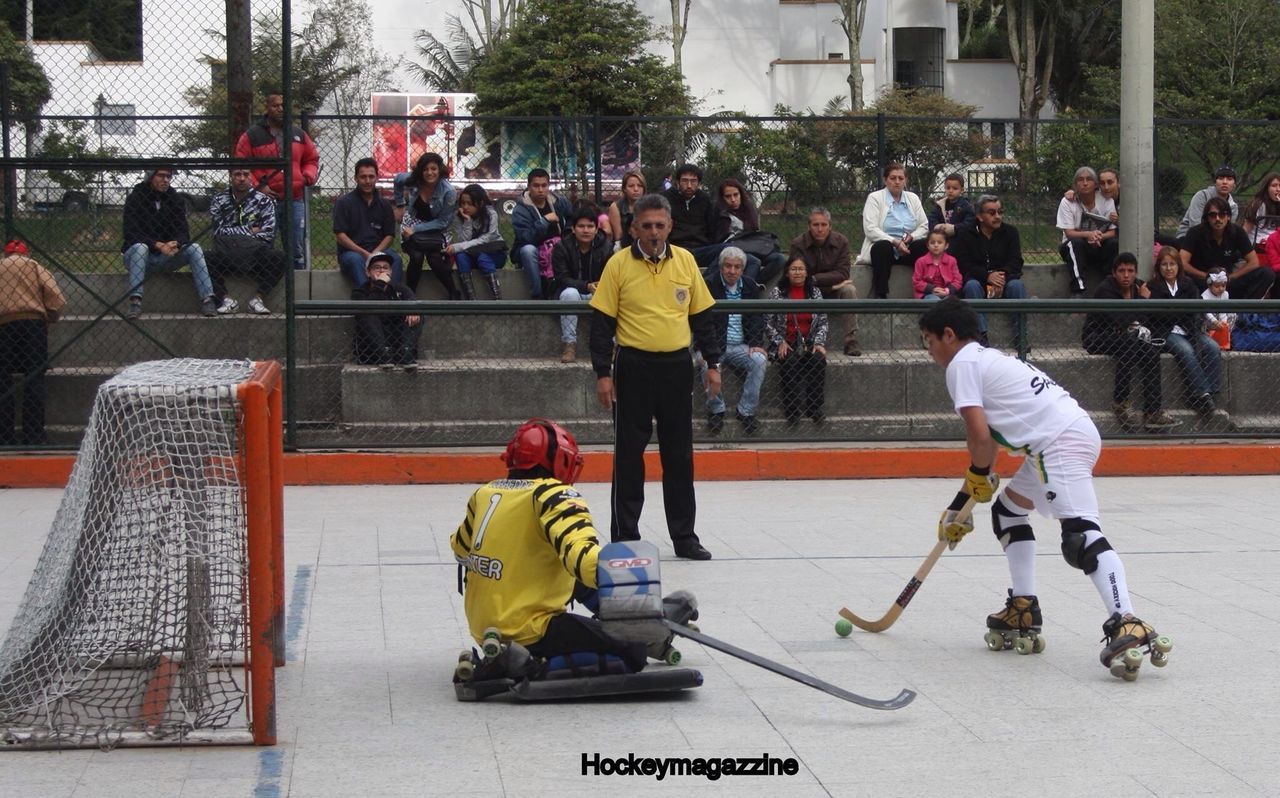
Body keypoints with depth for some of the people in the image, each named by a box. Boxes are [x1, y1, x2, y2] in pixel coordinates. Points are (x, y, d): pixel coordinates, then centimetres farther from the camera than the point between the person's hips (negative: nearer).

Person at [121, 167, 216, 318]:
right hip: (139, 257, -3)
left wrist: (175, 243, -28)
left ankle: (207, 299, -28)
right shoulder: (135, 198, -7)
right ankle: (135, 301, -44)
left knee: (194, 248, -20)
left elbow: (183, 232, -2)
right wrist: (158, 245, -31)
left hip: (167, 258, 3)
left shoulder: (175, 199, 4)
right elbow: (131, 234, -16)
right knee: (139, 247, -36)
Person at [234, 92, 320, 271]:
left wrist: (308, 176, 2)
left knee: (296, 250, 9)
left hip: (294, 201, 4)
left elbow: (312, 159, 23)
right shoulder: (252, 135, 1)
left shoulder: (299, 135, 13)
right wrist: (257, 186, -12)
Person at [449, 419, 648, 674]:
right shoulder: (554, 495, -13)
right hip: (529, 633, -9)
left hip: (482, 625, 9)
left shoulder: (485, 494, 9)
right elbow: (579, 554, -31)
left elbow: (461, 548, 26)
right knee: (633, 648, -11)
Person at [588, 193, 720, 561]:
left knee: (679, 454, 7)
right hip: (633, 367, -3)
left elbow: (700, 316, 11)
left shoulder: (685, 261, 4)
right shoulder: (618, 264, -5)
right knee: (628, 453, 2)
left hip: (677, 366, 3)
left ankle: (684, 535, 16)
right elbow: (601, 322, -3)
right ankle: (625, 536, 10)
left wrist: (712, 363, 7)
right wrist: (603, 373, -8)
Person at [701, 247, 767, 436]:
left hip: (741, 346, 3)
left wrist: (756, 344, -8)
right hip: (714, 345, -3)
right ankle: (716, 410, -12)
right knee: (708, 365, -35)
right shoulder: (708, 285, 1)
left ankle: (746, 411, -15)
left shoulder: (751, 287, 13)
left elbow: (757, 319, 10)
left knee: (759, 361, -27)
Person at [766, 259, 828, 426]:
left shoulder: (815, 292, 12)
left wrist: (819, 343, -8)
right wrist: (780, 342, -10)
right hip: (786, 343, -2)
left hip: (810, 343, 2)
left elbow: (823, 321, 7)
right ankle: (793, 410, -29)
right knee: (790, 363, -33)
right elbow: (768, 321, 2)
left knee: (818, 361, -30)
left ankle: (815, 408, -23)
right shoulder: (776, 292, 6)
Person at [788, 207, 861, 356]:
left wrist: (815, 279, -23)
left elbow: (842, 274, -13)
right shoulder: (798, 244, -10)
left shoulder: (841, 241, -6)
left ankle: (851, 342, -28)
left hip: (834, 292, 1)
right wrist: (831, 282, -20)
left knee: (849, 289, -30)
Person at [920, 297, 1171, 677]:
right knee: (1007, 510, 26)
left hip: (1061, 441, -10)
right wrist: (960, 507, 35)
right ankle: (1024, 613, 25)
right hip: (1077, 432, 10)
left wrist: (980, 477, 13)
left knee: (1081, 535, -24)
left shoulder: (962, 364, 1)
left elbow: (981, 436, -8)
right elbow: (989, 439, 34)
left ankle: (1127, 625, -40)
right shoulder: (986, 358, 31)